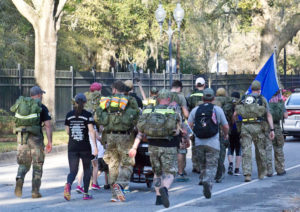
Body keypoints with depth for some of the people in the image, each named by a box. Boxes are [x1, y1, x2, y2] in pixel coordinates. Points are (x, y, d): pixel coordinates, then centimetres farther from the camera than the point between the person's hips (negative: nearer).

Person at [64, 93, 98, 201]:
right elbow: (91, 131, -14)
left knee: (73, 171, 3)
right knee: (87, 169, 16)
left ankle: (68, 184, -29)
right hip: (85, 147, -2)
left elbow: (67, 131, 11)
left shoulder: (69, 115, 5)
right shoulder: (87, 115, -6)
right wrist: (95, 147, -15)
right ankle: (86, 193, 16)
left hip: (72, 147, 2)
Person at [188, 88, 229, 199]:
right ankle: (207, 182, -27)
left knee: (203, 165, 18)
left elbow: (189, 126, 0)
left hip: (199, 143, 3)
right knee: (211, 166, -3)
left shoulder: (195, 110, 6)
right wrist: (225, 135, 23)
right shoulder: (217, 110, 1)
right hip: (213, 143, -3)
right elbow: (226, 126, 5)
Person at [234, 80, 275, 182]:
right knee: (260, 150, 12)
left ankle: (247, 174, -11)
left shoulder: (244, 99, 13)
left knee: (246, 151, -1)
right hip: (257, 127, -1)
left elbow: (235, 114, 12)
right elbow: (269, 115, 0)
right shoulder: (262, 99, 6)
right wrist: (272, 129, -2)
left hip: (245, 127, 1)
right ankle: (262, 173, 24)